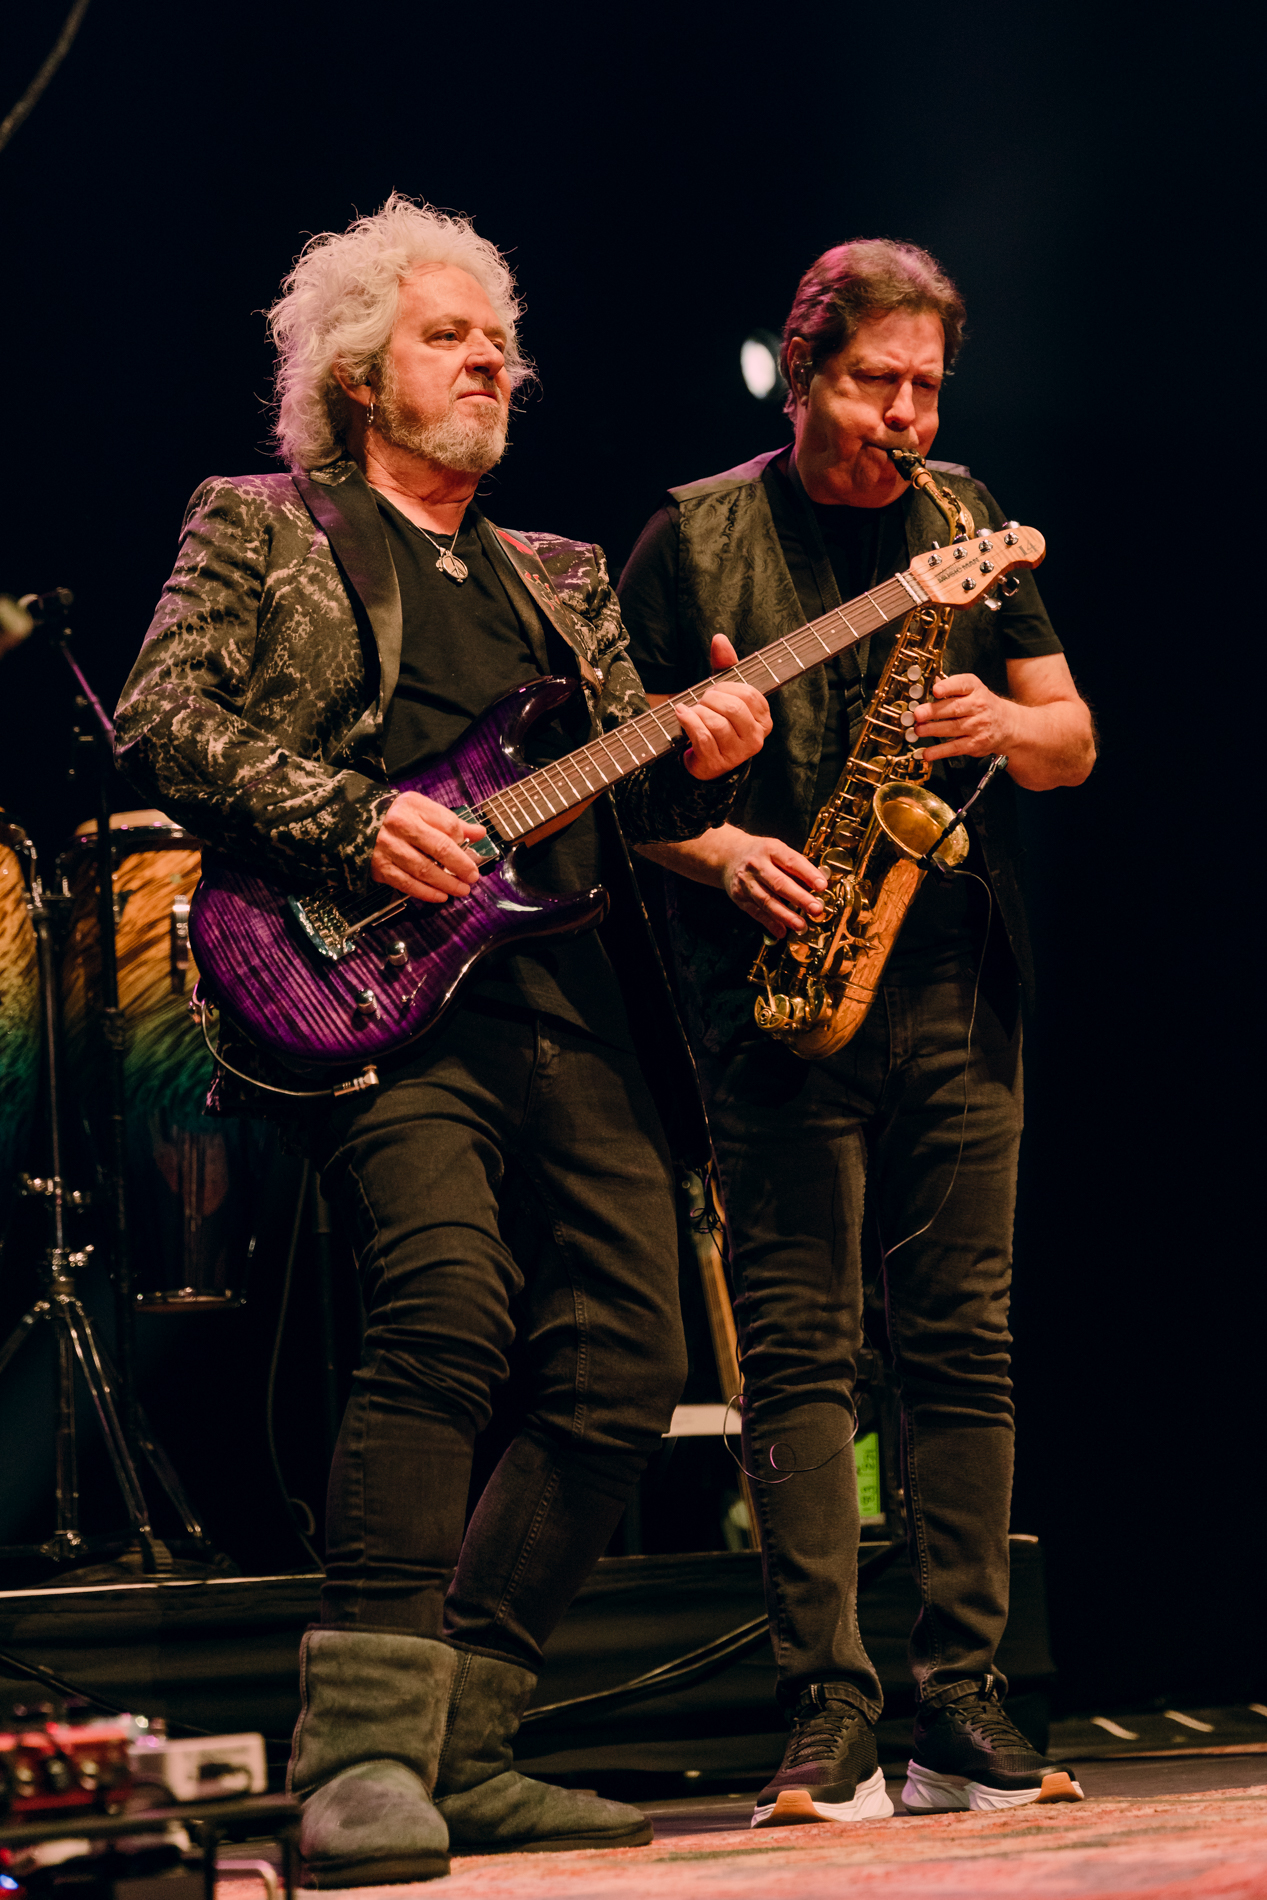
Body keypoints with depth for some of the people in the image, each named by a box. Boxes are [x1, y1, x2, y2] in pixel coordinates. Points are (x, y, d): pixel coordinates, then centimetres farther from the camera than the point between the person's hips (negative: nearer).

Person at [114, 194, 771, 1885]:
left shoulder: (560, 581, 29)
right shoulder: (258, 528, 12)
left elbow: (629, 783, 24)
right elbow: (161, 719, -1)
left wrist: (700, 757, 0)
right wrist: (355, 821, -13)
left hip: (578, 1007, 7)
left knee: (623, 1375, -3)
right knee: (447, 1312, -27)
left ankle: (462, 1752, 7)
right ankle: (363, 1760, -25)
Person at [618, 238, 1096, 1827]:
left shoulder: (965, 519, 14)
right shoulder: (695, 538, 4)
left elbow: (1076, 738, 14)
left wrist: (1010, 728, -8)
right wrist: (724, 854, -14)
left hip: (956, 987, 3)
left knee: (962, 1339, 2)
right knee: (799, 1344, -6)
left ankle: (962, 1713, 7)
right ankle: (827, 1723, -7)